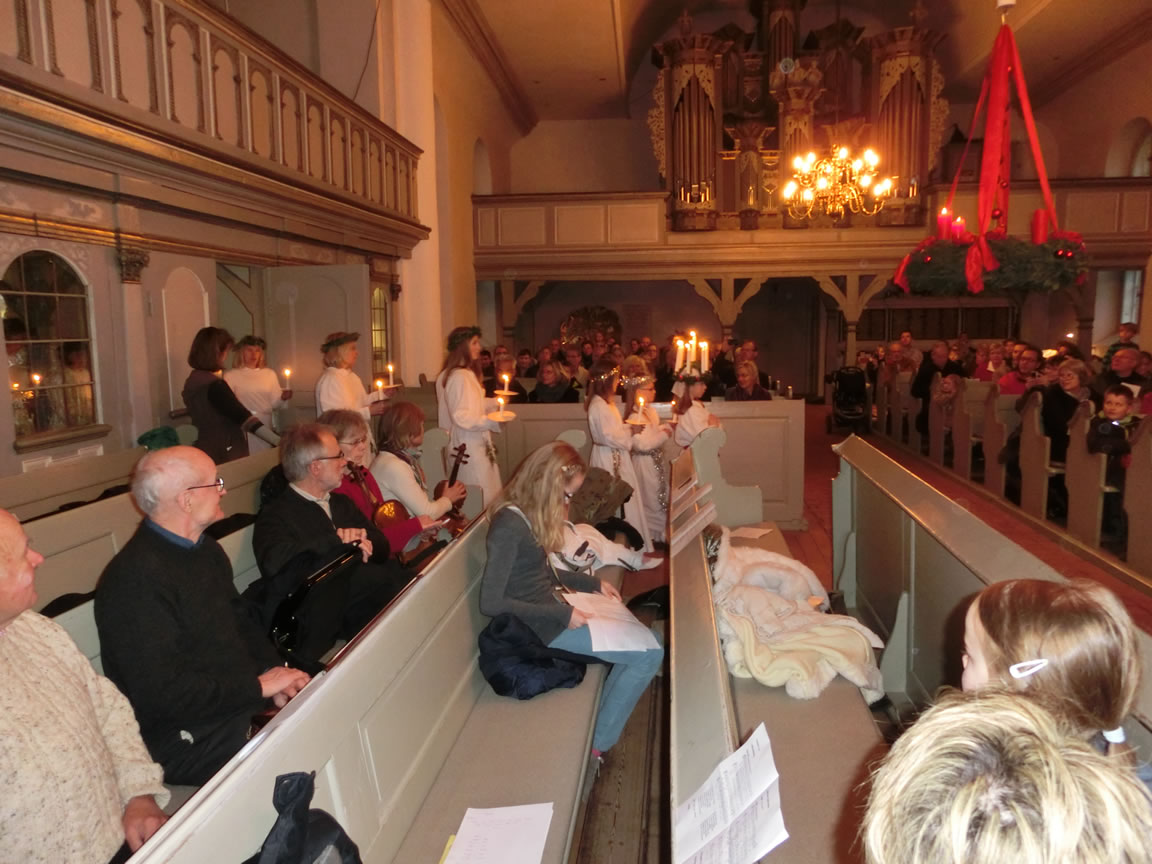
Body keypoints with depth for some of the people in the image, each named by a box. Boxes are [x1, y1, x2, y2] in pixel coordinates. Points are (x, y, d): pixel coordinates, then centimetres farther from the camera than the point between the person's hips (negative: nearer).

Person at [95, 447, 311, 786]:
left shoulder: (205, 550, 10)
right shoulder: (136, 579, -21)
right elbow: (163, 693, -24)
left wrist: (275, 671, -1)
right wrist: (259, 686, -17)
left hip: (242, 704, 9)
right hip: (184, 741, -9)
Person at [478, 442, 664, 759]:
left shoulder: (528, 515, 4)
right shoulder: (509, 525, -24)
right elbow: (490, 603, -25)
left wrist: (593, 583, 9)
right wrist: (561, 614, -22)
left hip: (553, 612, 10)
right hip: (542, 627, -10)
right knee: (650, 654, -10)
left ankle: (600, 724, 15)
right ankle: (598, 742, 5)